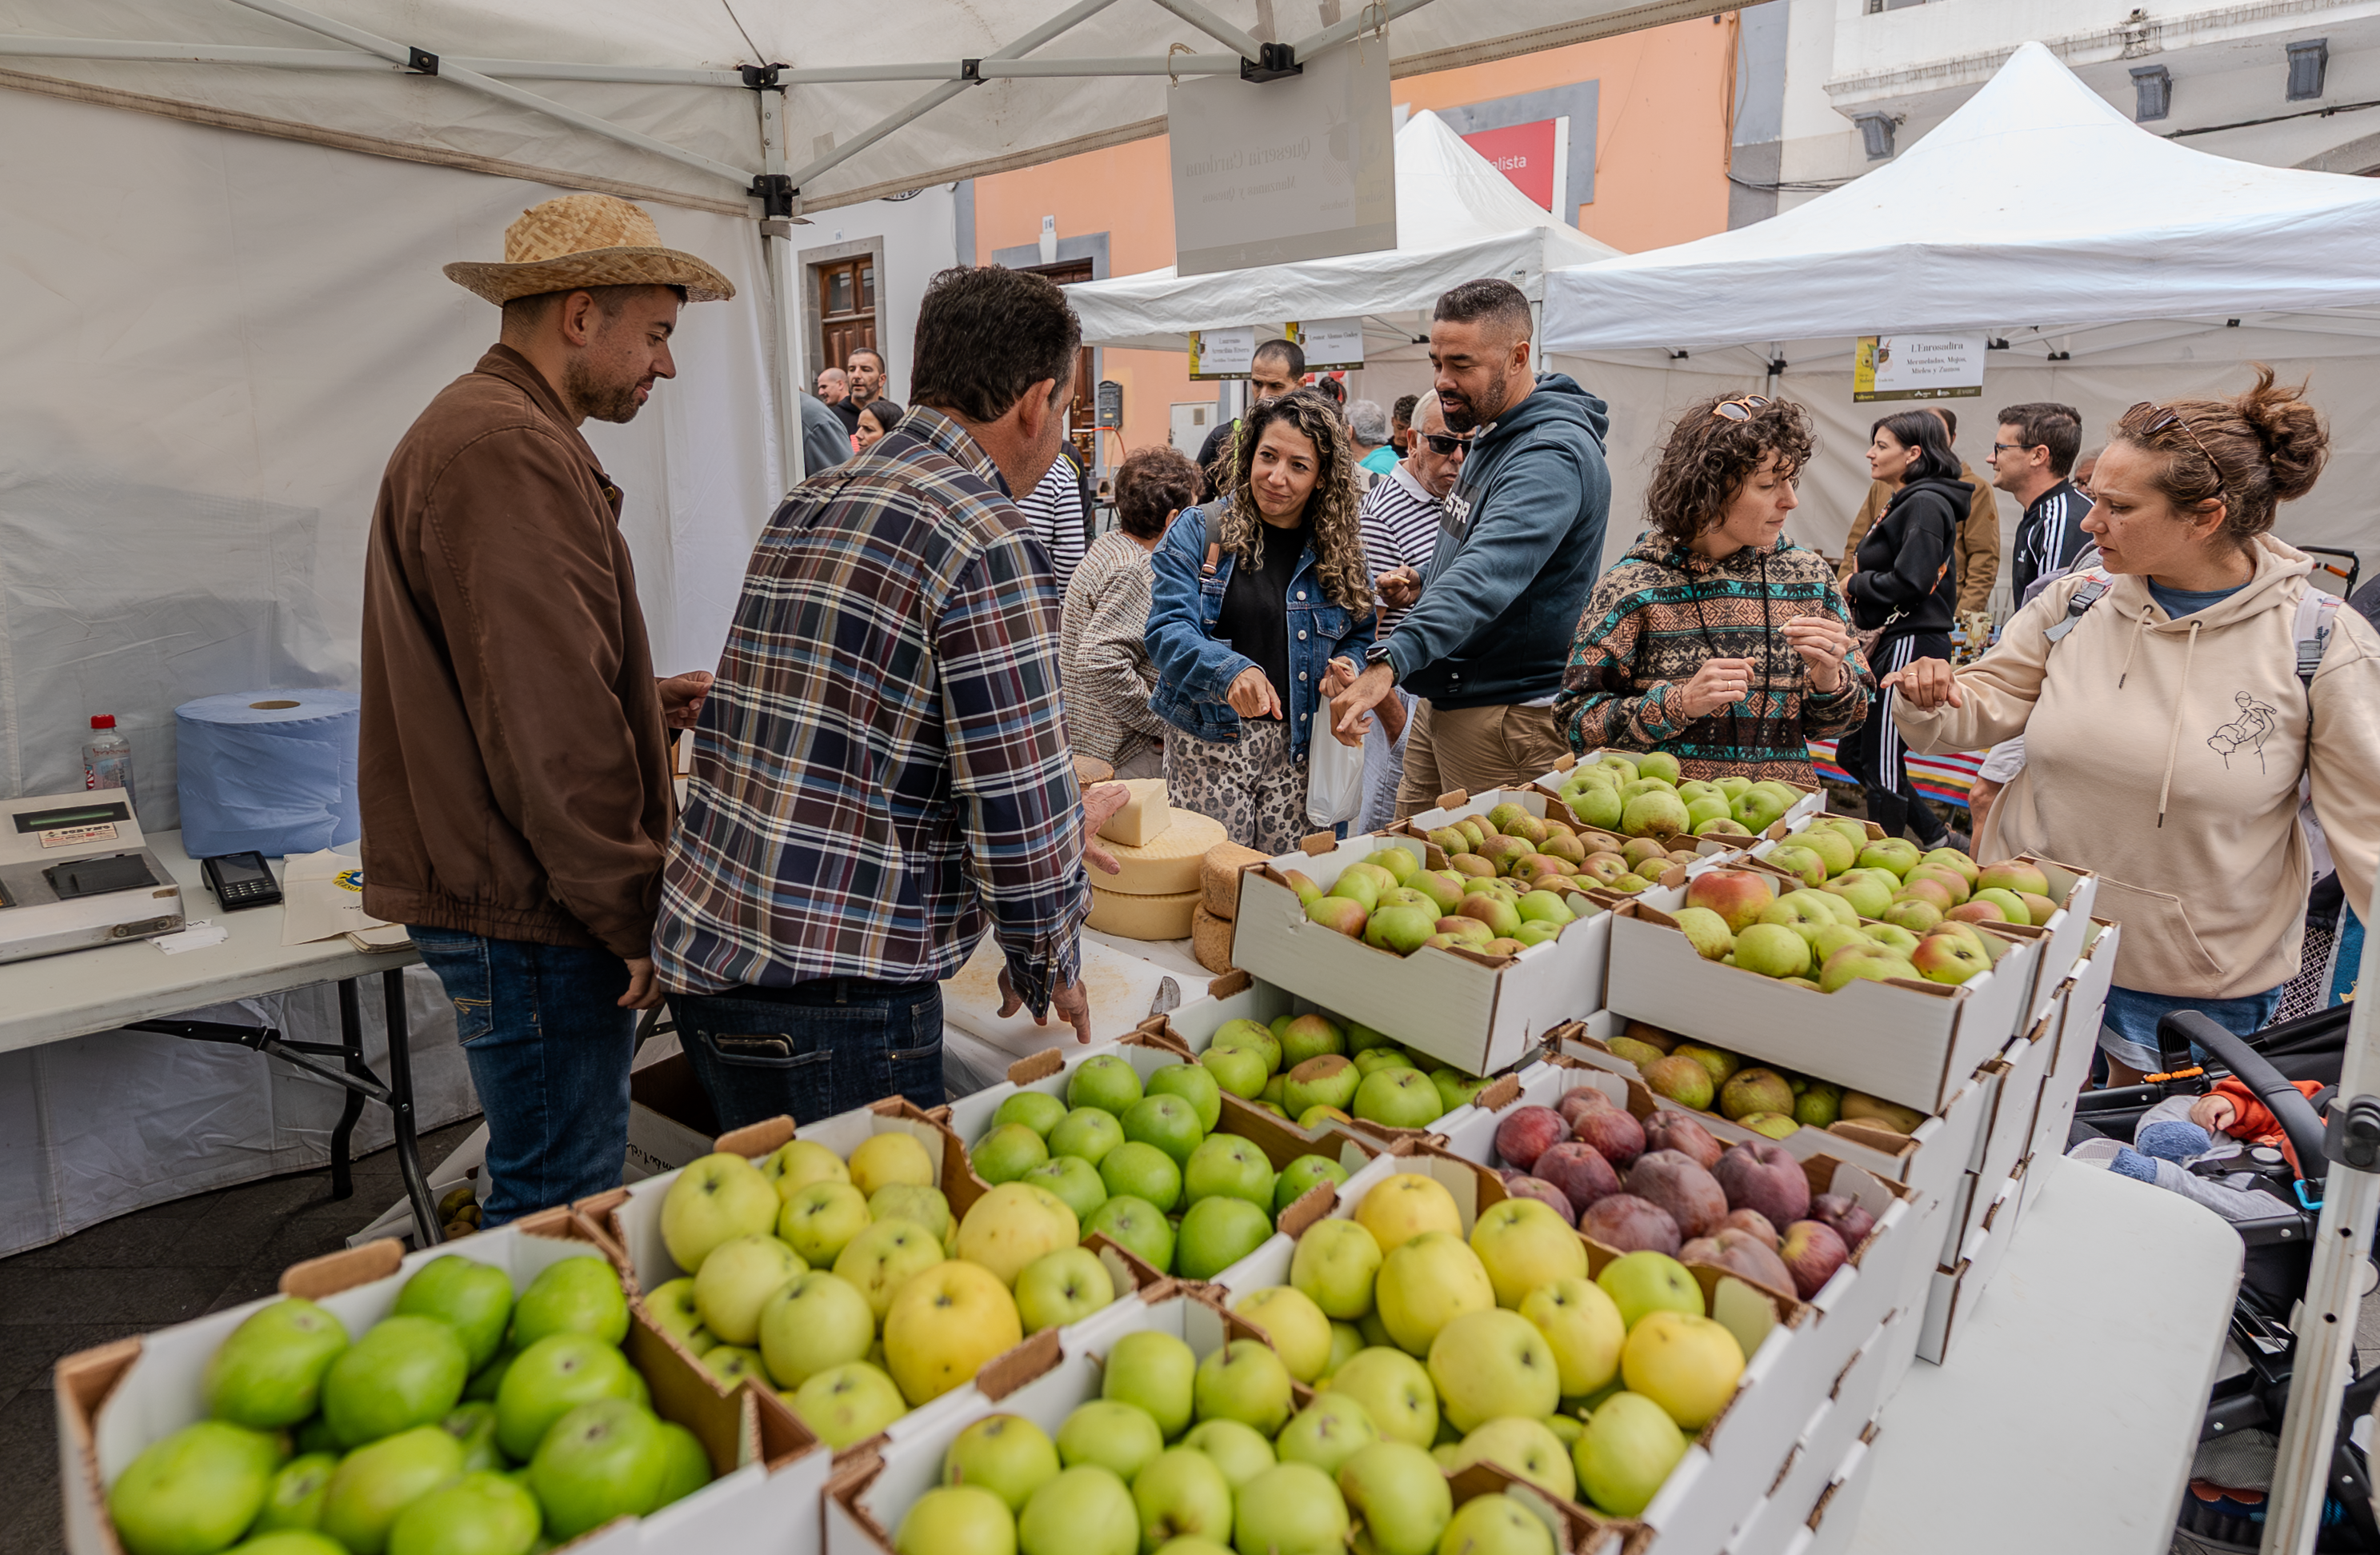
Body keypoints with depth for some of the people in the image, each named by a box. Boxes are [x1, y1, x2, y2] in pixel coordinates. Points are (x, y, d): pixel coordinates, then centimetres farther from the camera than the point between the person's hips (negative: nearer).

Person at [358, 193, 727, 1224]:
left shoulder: (487, 430, 19)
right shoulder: (507, 450, -17)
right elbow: (545, 726, -23)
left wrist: (647, 702, 11)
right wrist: (631, 914, -17)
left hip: (510, 898, 11)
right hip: (528, 911, -11)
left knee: (549, 1180, 21)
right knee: (561, 1200, 1)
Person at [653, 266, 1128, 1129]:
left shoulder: (801, 510, 11)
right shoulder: (985, 545, -16)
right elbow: (1022, 820, -18)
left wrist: (1056, 827, 24)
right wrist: (1045, 970, 3)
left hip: (698, 957, 9)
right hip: (834, 996, -8)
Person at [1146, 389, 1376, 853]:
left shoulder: (1340, 548, 7)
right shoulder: (1198, 531, -1)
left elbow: (1359, 636, 16)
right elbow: (1168, 630, -11)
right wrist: (1231, 671, -29)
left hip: (1298, 747, 2)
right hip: (1208, 744, -2)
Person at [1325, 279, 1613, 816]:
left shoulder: (1552, 454, -21)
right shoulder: (1492, 435, 13)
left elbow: (1488, 576, -36)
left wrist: (1388, 663, -47)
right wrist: (1424, 581, 6)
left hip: (1507, 715, -10)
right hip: (1442, 702, 10)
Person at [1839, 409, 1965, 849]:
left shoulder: (1925, 504, -13)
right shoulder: (1903, 503, 18)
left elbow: (1908, 582, -22)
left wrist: (1855, 585, -7)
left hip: (1910, 646, -10)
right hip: (1891, 642, 10)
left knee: (1882, 764, -3)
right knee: (1852, 754, 14)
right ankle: (1935, 836, 24)